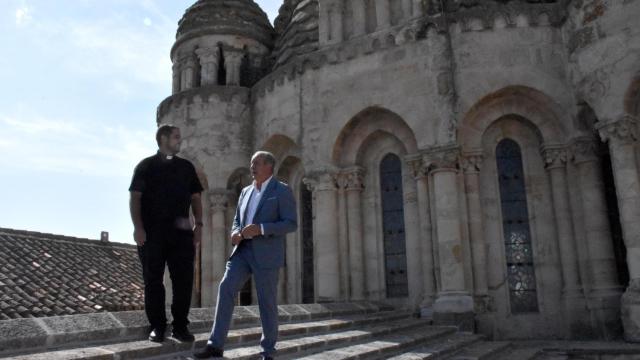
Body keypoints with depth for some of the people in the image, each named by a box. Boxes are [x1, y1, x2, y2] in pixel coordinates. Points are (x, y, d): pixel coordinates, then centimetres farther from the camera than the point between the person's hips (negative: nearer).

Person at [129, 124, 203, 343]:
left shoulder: (186, 167, 15)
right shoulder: (146, 166, 5)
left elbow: (195, 197, 15)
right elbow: (135, 197, -1)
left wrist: (199, 224, 3)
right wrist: (138, 227, -12)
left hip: (181, 232, 3)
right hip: (152, 232, -2)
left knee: (184, 280, 1)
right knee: (153, 280, 3)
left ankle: (180, 326, 11)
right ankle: (157, 326, 13)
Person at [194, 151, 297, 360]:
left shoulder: (282, 191, -3)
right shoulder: (246, 191, 17)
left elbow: (291, 224, -11)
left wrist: (260, 228, -22)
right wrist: (235, 233, -1)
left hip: (266, 254, -6)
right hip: (243, 250, 6)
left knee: (267, 301, 0)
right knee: (225, 288, -8)